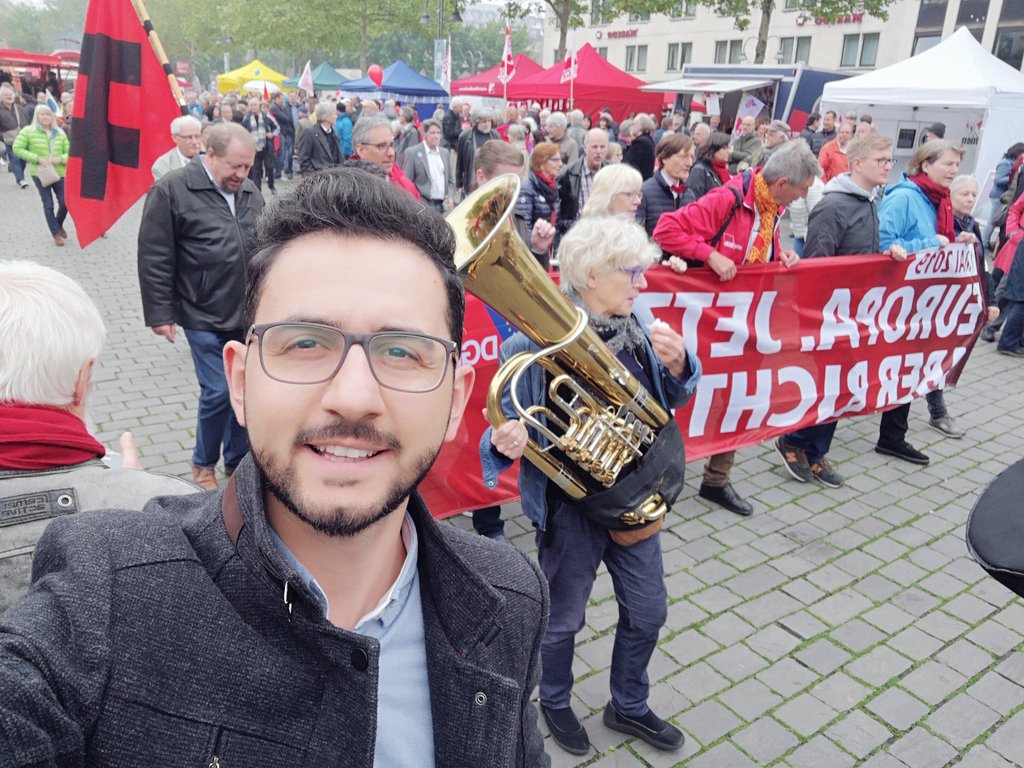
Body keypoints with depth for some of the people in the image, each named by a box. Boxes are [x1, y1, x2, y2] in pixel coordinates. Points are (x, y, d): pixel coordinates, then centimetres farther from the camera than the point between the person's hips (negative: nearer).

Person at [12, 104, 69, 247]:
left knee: (65, 202, -3)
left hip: (59, 173, 2)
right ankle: (56, 234, 12)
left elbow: (69, 152, 11)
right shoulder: (28, 131, 0)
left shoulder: (60, 133, 9)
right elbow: (17, 148, -3)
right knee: (48, 205, 0)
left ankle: (59, 225, 28)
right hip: (39, 174, -2)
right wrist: (36, 158, -13)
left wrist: (61, 158, -11)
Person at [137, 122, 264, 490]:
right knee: (218, 393, -4)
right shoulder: (172, 190, -7)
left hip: (250, 316, 5)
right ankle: (203, 464, 21)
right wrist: (160, 314, -8)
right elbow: (154, 259, -7)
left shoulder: (250, 192, 10)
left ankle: (237, 463, 27)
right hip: (205, 319, -5)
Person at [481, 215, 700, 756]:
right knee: (563, 619, 17)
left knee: (647, 611, 20)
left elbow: (666, 401, 7)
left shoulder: (632, 327, -4)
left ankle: (628, 706, 47)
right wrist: (506, 443, -40)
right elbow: (507, 426, -17)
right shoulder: (534, 344, -23)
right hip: (570, 504, -5)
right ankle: (554, 703, 48)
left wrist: (677, 365, -14)